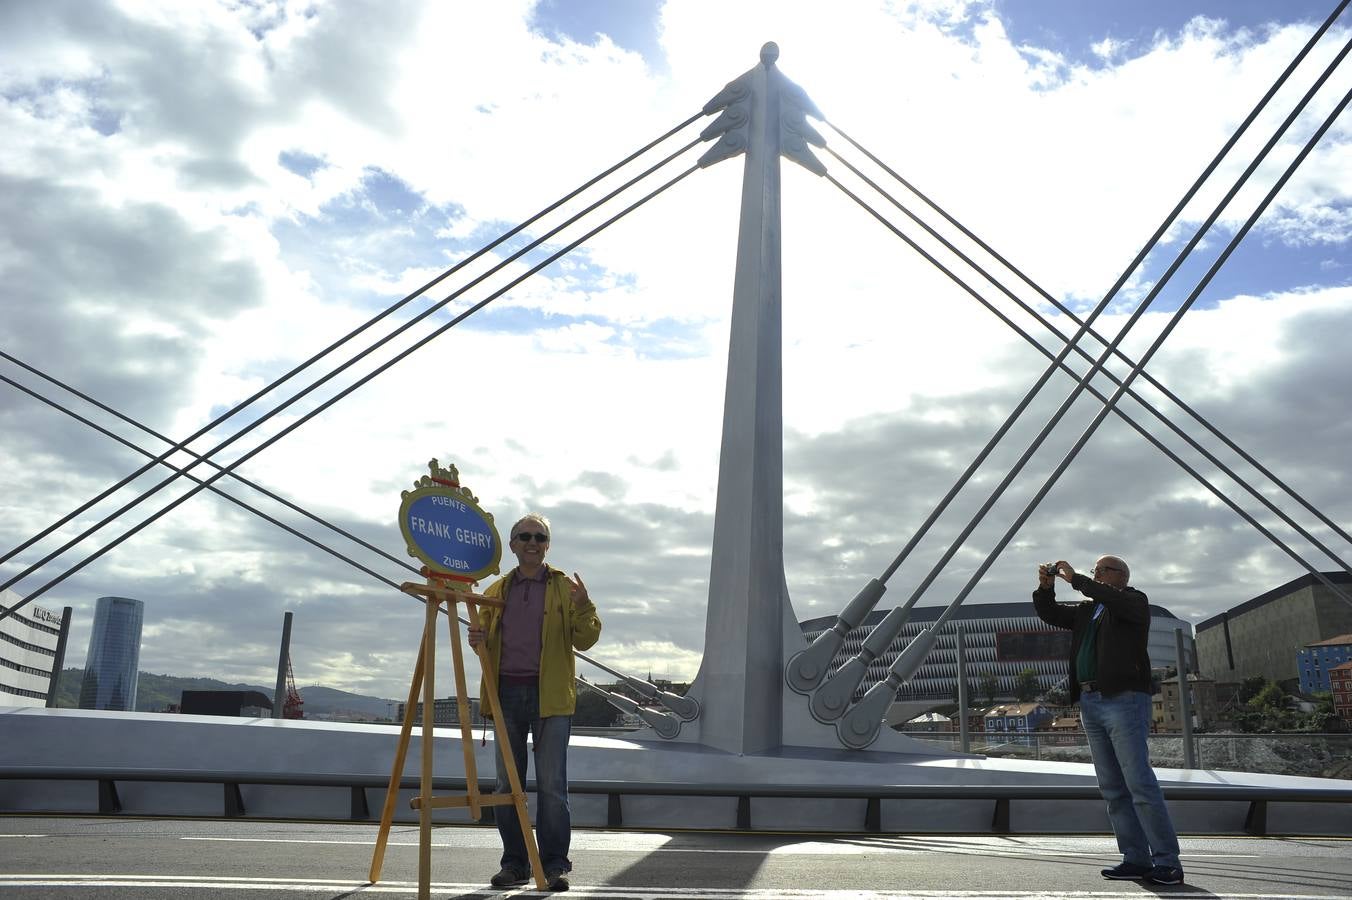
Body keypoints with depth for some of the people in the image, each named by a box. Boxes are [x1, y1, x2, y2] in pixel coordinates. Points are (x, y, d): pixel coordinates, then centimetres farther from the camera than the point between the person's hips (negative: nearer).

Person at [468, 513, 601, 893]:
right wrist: (478, 640, -4)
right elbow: (487, 640, 20)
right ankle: (514, 862, 19)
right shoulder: (495, 592, 15)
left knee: (551, 783, -3)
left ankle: (555, 864, 7)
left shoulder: (565, 588, 5)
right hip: (507, 692, 3)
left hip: (550, 695, -3)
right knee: (507, 784, 8)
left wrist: (583, 607, -19)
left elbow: (585, 640, 0)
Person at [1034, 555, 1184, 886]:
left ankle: (1167, 861, -6)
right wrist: (1046, 587, 4)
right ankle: (1136, 859, 9)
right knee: (1113, 789, 5)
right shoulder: (1086, 610, 22)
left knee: (1140, 784, -11)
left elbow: (1112, 599, -18)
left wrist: (1075, 579, -14)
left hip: (1123, 700, -7)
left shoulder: (1135, 601, 3)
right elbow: (1049, 614, 21)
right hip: (1090, 704, 7)